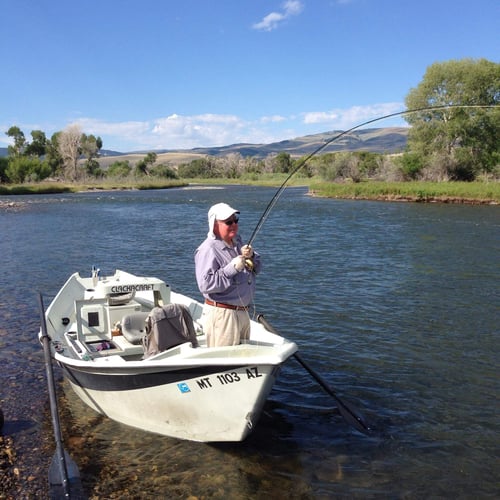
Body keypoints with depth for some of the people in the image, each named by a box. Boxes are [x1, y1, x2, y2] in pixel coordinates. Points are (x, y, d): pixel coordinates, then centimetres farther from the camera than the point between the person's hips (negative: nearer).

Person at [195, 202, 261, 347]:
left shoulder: (237, 241, 10)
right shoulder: (208, 249, -17)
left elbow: (256, 269, 15)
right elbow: (205, 284, -26)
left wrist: (251, 257, -7)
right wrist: (232, 268, -27)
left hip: (243, 312, 9)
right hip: (222, 314, -9)